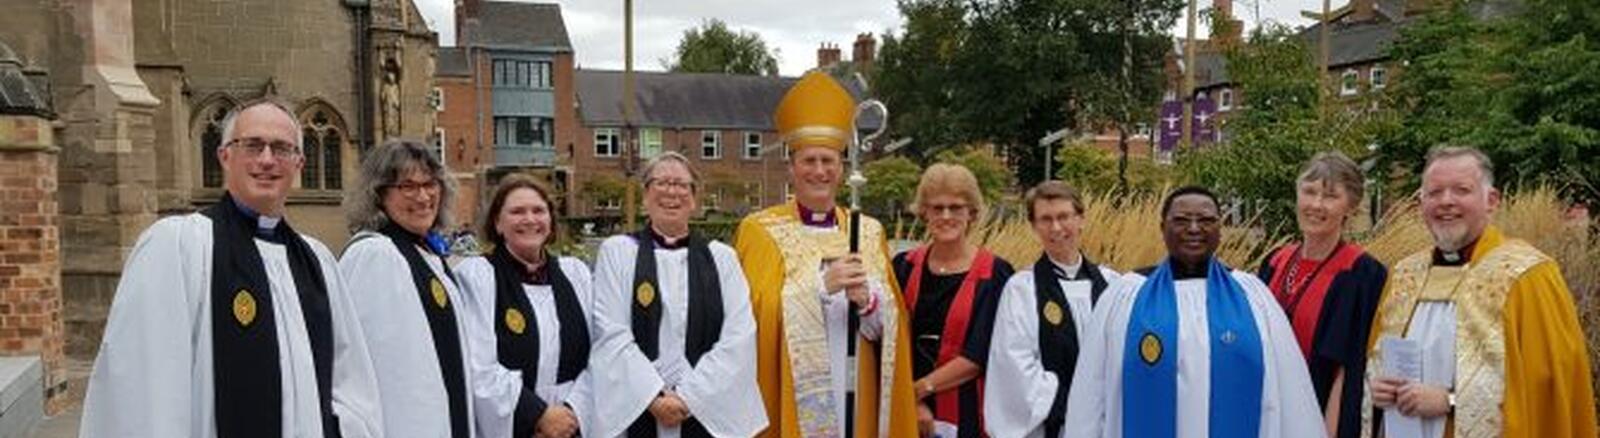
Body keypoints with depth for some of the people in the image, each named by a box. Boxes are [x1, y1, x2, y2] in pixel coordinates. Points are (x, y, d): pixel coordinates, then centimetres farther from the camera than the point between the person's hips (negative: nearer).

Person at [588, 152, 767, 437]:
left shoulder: (722, 257, 6)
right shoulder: (617, 251, 2)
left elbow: (739, 336, -4)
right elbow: (612, 333, -7)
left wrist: (688, 396, -12)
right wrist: (655, 398, -15)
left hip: (710, 411, 1)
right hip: (635, 411, -1)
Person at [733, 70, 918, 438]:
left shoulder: (869, 232, 10)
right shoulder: (760, 230, 0)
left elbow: (888, 326, 5)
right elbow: (757, 313, -11)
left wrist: (866, 300, -15)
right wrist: (823, 284, -22)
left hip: (855, 398, 3)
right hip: (789, 400, -3)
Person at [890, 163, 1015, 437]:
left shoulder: (994, 274, -4)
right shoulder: (905, 267, 5)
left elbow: (981, 354, -9)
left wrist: (920, 388, -11)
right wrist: (910, 402, -11)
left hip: (968, 414, -2)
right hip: (908, 415, 2)